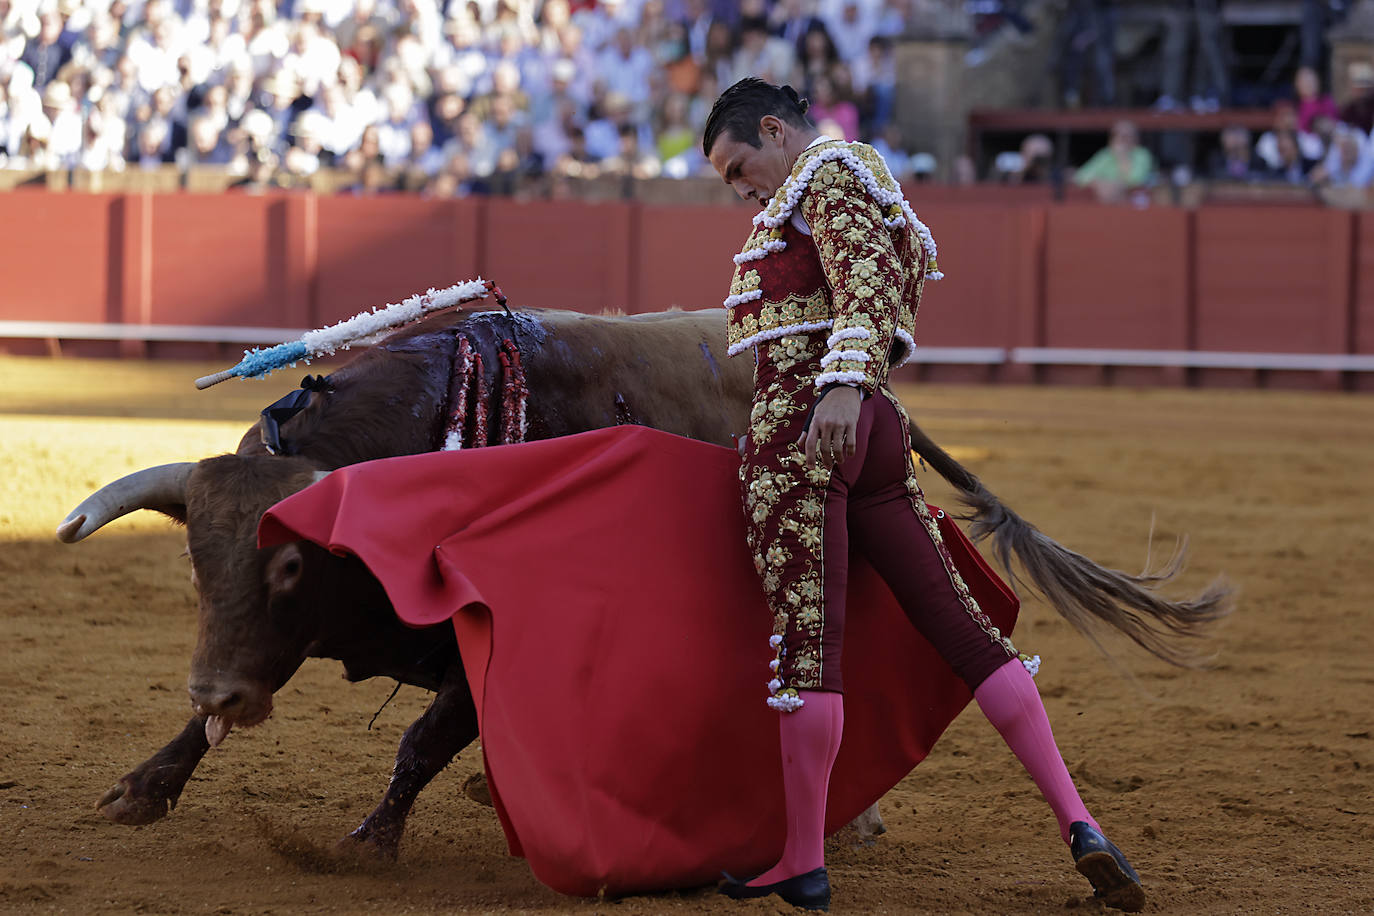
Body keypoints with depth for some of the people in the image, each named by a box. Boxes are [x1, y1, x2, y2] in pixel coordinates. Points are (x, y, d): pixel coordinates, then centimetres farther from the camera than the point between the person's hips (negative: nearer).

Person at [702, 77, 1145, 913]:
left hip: (802, 419, -10)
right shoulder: (866, 190, 29)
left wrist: (844, 383, -30)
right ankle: (1077, 822, -5)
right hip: (878, 432, 10)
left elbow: (866, 282, -16)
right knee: (961, 622, 3)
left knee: (805, 639, -9)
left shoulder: (827, 174, 0)